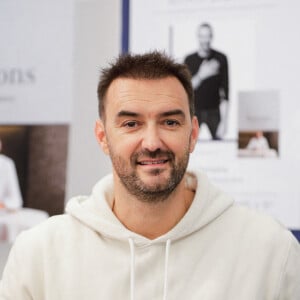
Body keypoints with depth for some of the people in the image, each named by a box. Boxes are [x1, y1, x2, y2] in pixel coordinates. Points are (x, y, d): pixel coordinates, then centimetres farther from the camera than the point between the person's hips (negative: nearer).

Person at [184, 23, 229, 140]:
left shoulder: (221, 59, -1)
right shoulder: (189, 60, 3)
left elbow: (225, 91, -4)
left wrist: (224, 121, -9)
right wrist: (201, 75, -21)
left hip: (214, 111, -1)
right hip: (194, 111, 1)